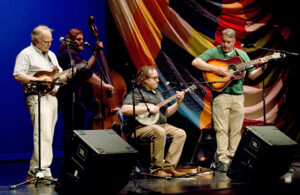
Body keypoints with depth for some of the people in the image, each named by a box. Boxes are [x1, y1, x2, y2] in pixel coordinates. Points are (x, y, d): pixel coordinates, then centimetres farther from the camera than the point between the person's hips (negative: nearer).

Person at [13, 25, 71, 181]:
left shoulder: (51, 55, 23)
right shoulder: (26, 54, -4)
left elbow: (59, 76, 26)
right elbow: (18, 76, -14)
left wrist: (68, 75, 4)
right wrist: (40, 80, -20)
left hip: (52, 97, 9)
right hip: (37, 98, -9)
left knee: (47, 136, 7)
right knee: (43, 135, -18)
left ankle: (33, 172, 12)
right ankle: (44, 172, -22)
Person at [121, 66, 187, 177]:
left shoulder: (157, 94, 24)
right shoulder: (136, 93, -3)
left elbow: (166, 113, 27)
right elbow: (124, 109, -20)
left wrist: (178, 103, 11)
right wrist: (148, 109, -19)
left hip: (161, 125, 8)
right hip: (141, 127, -8)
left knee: (181, 133, -12)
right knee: (159, 132, -36)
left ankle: (168, 166, -16)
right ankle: (156, 169, -25)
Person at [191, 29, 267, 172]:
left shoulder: (241, 55, 14)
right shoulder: (213, 52, 2)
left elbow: (251, 75, 15)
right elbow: (195, 62, -11)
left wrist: (261, 68, -5)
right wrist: (215, 69, -18)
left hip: (238, 96, 4)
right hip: (220, 94, -4)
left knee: (236, 130, 4)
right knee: (221, 129, -7)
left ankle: (233, 158, 11)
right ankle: (222, 160, -8)